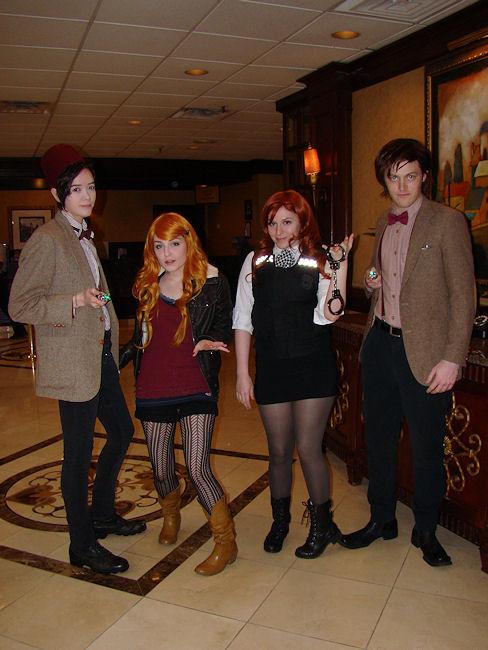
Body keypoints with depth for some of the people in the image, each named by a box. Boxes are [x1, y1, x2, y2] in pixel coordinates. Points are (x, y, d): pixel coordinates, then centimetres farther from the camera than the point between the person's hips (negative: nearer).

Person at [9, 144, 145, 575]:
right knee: (79, 453, 1)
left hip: (101, 357, 9)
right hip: (73, 364, -9)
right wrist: (76, 301, -25)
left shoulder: (84, 236, 15)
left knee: (122, 431, 18)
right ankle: (82, 545, 19)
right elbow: (20, 306, -15)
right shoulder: (47, 239, -13)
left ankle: (102, 515, 37)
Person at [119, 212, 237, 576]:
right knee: (161, 469, 12)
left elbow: (224, 327, 1)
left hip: (196, 389, -4)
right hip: (153, 389, 4)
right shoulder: (148, 286, 10)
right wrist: (116, 361, 12)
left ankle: (226, 543, 8)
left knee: (198, 469, -9)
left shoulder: (211, 283, -1)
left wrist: (208, 341, -19)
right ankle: (171, 517, 44)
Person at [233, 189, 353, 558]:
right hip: (271, 368, 2)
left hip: (314, 366, -2)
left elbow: (328, 314, -14)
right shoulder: (256, 262, 5)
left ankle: (322, 524, 24)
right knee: (279, 452, 11)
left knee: (308, 449, 0)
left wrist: (341, 264, -19)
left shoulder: (320, 261, -1)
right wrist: (242, 373, 2)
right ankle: (280, 521, 35)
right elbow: (243, 319, 5)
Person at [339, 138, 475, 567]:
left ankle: (426, 531, 28)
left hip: (423, 352, -6)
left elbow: (463, 296, -11)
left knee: (427, 446, 7)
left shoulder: (448, 222, -8)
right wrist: (372, 283, 1)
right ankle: (382, 520, 34)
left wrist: (453, 358, -16)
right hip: (379, 343, 6)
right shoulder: (384, 223, 12)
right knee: (379, 438, 15)